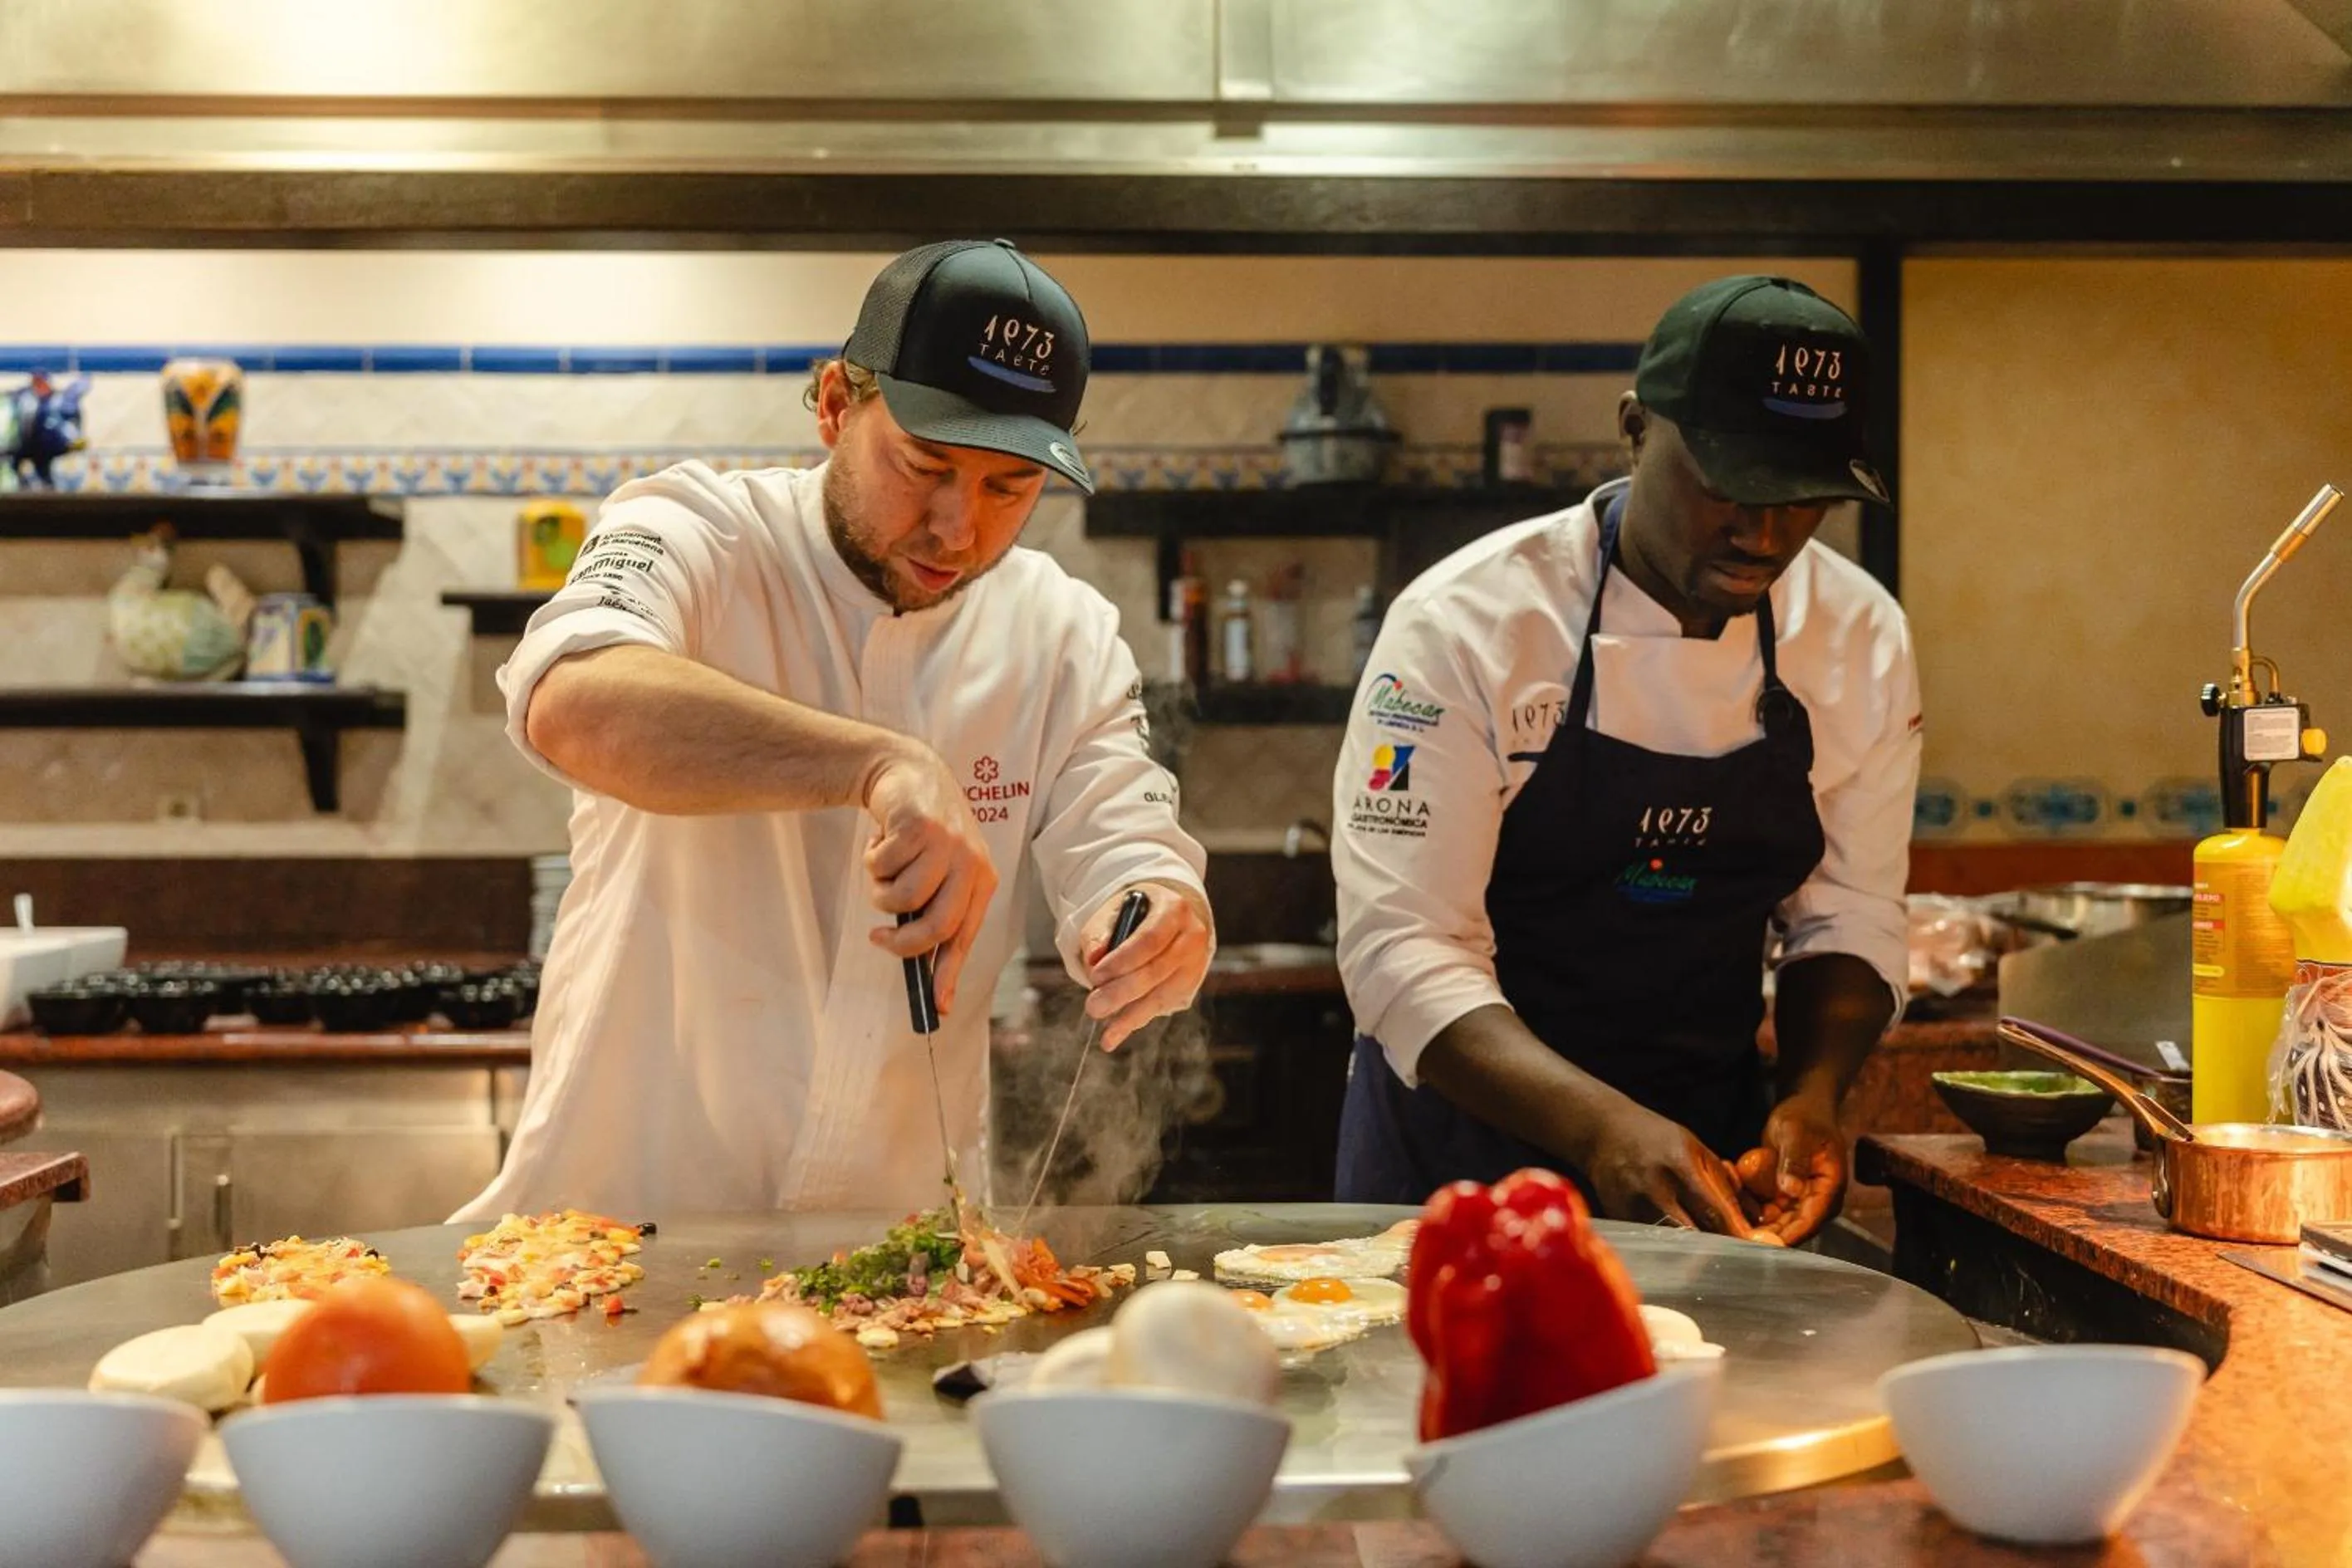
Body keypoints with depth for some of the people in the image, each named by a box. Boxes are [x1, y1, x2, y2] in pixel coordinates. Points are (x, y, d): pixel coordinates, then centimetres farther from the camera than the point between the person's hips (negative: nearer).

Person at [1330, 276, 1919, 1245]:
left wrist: (1812, 1095, -15)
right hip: (1467, 1144, -3)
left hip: (1707, 1155, 3)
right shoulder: (1465, 624, -17)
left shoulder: (1863, 638, -3)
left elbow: (1847, 919, 4)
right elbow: (1404, 947, -21)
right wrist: (1600, 1126, -35)